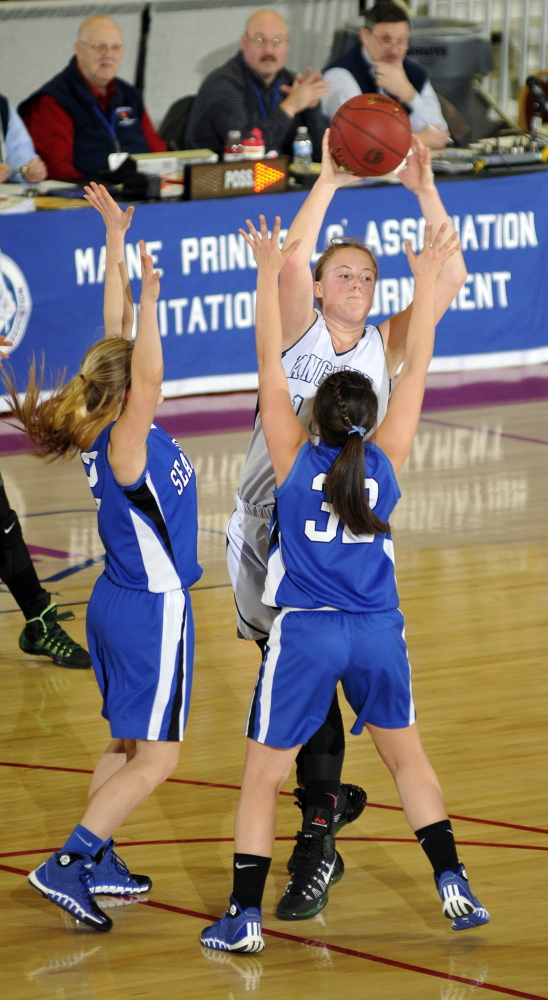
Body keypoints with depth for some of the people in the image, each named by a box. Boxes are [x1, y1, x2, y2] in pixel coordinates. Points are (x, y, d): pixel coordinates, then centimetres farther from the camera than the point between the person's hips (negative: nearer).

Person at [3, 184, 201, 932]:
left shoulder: (115, 430, 0)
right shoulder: (125, 444, -22)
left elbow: (118, 339, 5)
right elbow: (148, 379, -40)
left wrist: (116, 242, 6)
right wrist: (148, 300, -45)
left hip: (120, 603, 9)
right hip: (152, 609, -9)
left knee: (128, 745, 19)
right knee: (155, 757, -6)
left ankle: (99, 862, 25)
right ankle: (67, 864, -11)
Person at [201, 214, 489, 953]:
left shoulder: (296, 461, -8)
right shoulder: (385, 462, -3)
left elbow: (270, 367, -5)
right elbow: (416, 371, 3)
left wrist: (270, 276, -1)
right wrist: (427, 281, 8)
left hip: (305, 634, -3)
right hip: (377, 632, 3)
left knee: (262, 778, 5)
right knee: (407, 756, 21)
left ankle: (244, 917, 1)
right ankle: (453, 885, 14)